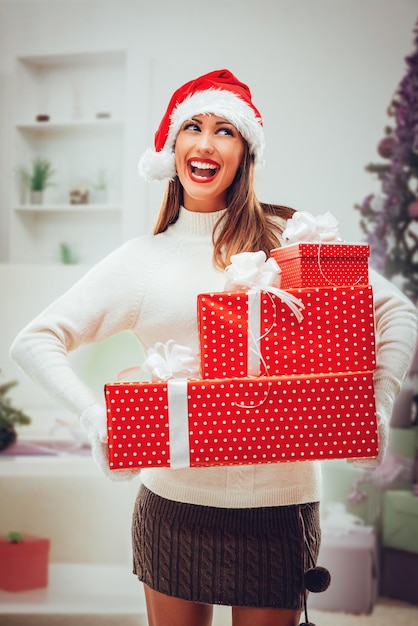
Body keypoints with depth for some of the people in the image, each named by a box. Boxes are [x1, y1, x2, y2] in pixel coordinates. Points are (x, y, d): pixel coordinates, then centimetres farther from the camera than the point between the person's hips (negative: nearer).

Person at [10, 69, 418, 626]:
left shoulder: (289, 237, 2)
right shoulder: (143, 259, 5)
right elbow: (35, 340, 5)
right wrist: (93, 416, -10)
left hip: (278, 501, -1)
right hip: (174, 502, 1)